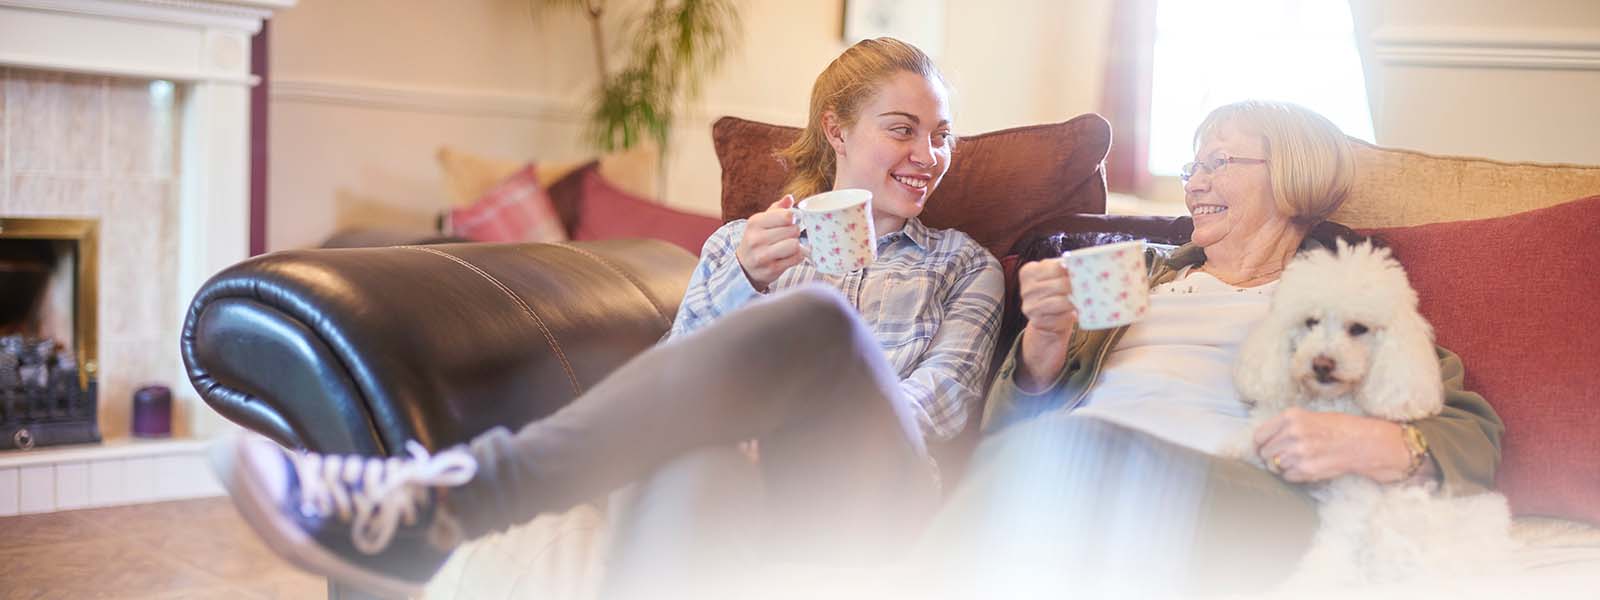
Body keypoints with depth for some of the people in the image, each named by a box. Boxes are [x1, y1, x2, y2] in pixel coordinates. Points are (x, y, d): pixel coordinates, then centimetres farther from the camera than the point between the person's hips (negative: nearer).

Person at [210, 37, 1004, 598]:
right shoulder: (737, 244, 28)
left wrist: (832, 430, -11)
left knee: (817, 318, -36)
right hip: (748, 477, 1)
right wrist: (742, 285, -6)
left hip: (873, 498, -1)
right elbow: (679, 373, 13)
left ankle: (454, 496, -43)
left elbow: (948, 394, 10)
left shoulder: (964, 264, 27)